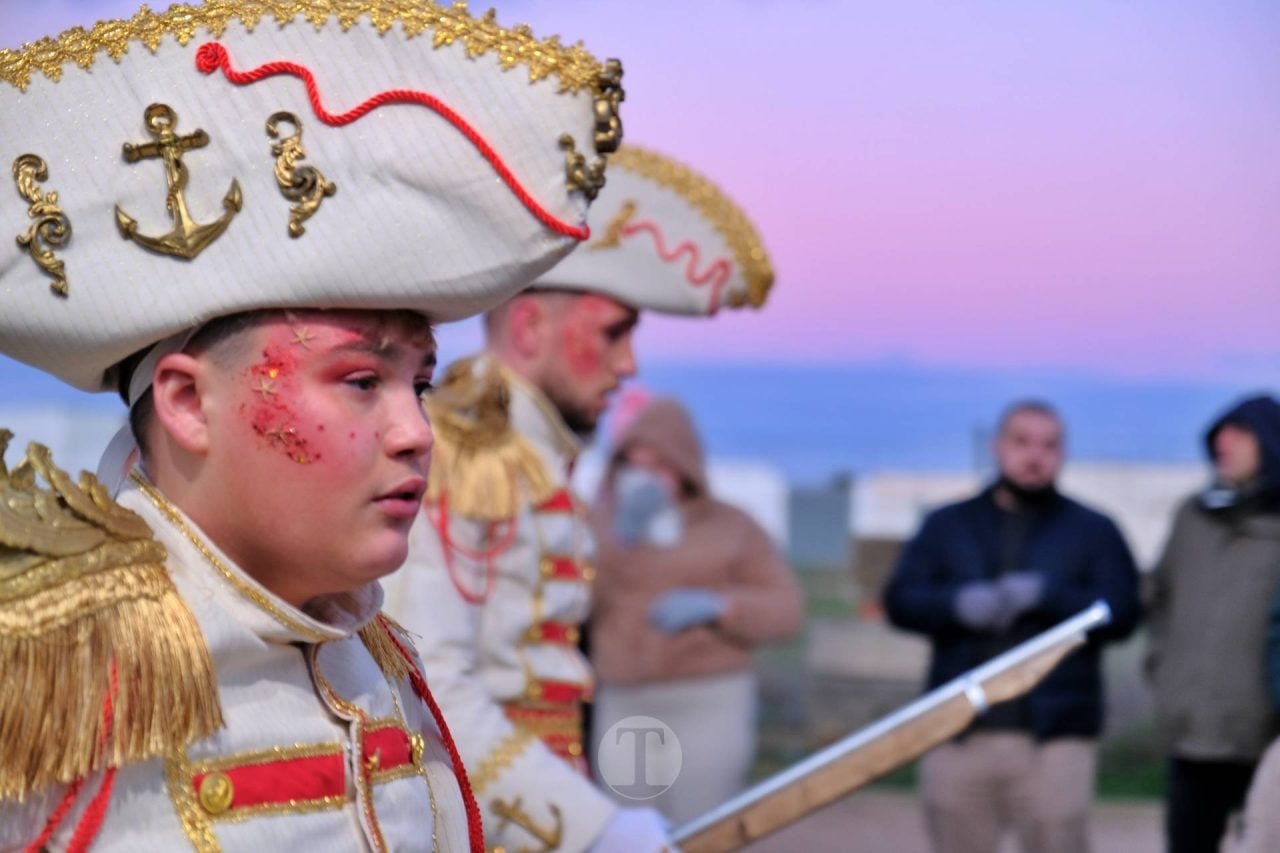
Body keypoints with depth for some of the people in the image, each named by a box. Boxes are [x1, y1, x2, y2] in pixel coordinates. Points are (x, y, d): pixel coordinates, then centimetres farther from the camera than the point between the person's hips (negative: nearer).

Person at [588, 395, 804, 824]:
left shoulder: (730, 527, 2)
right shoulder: (602, 523, 7)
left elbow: (785, 610, -2)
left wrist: (716, 606, -19)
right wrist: (624, 534, -18)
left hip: (707, 708, -3)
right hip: (623, 710, 3)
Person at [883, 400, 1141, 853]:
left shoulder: (1093, 531, 12)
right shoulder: (947, 526, 17)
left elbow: (1120, 612, -1)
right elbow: (900, 599, 4)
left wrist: (1045, 596, -14)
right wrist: (960, 603, -15)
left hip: (1055, 735, -2)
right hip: (960, 734, 2)